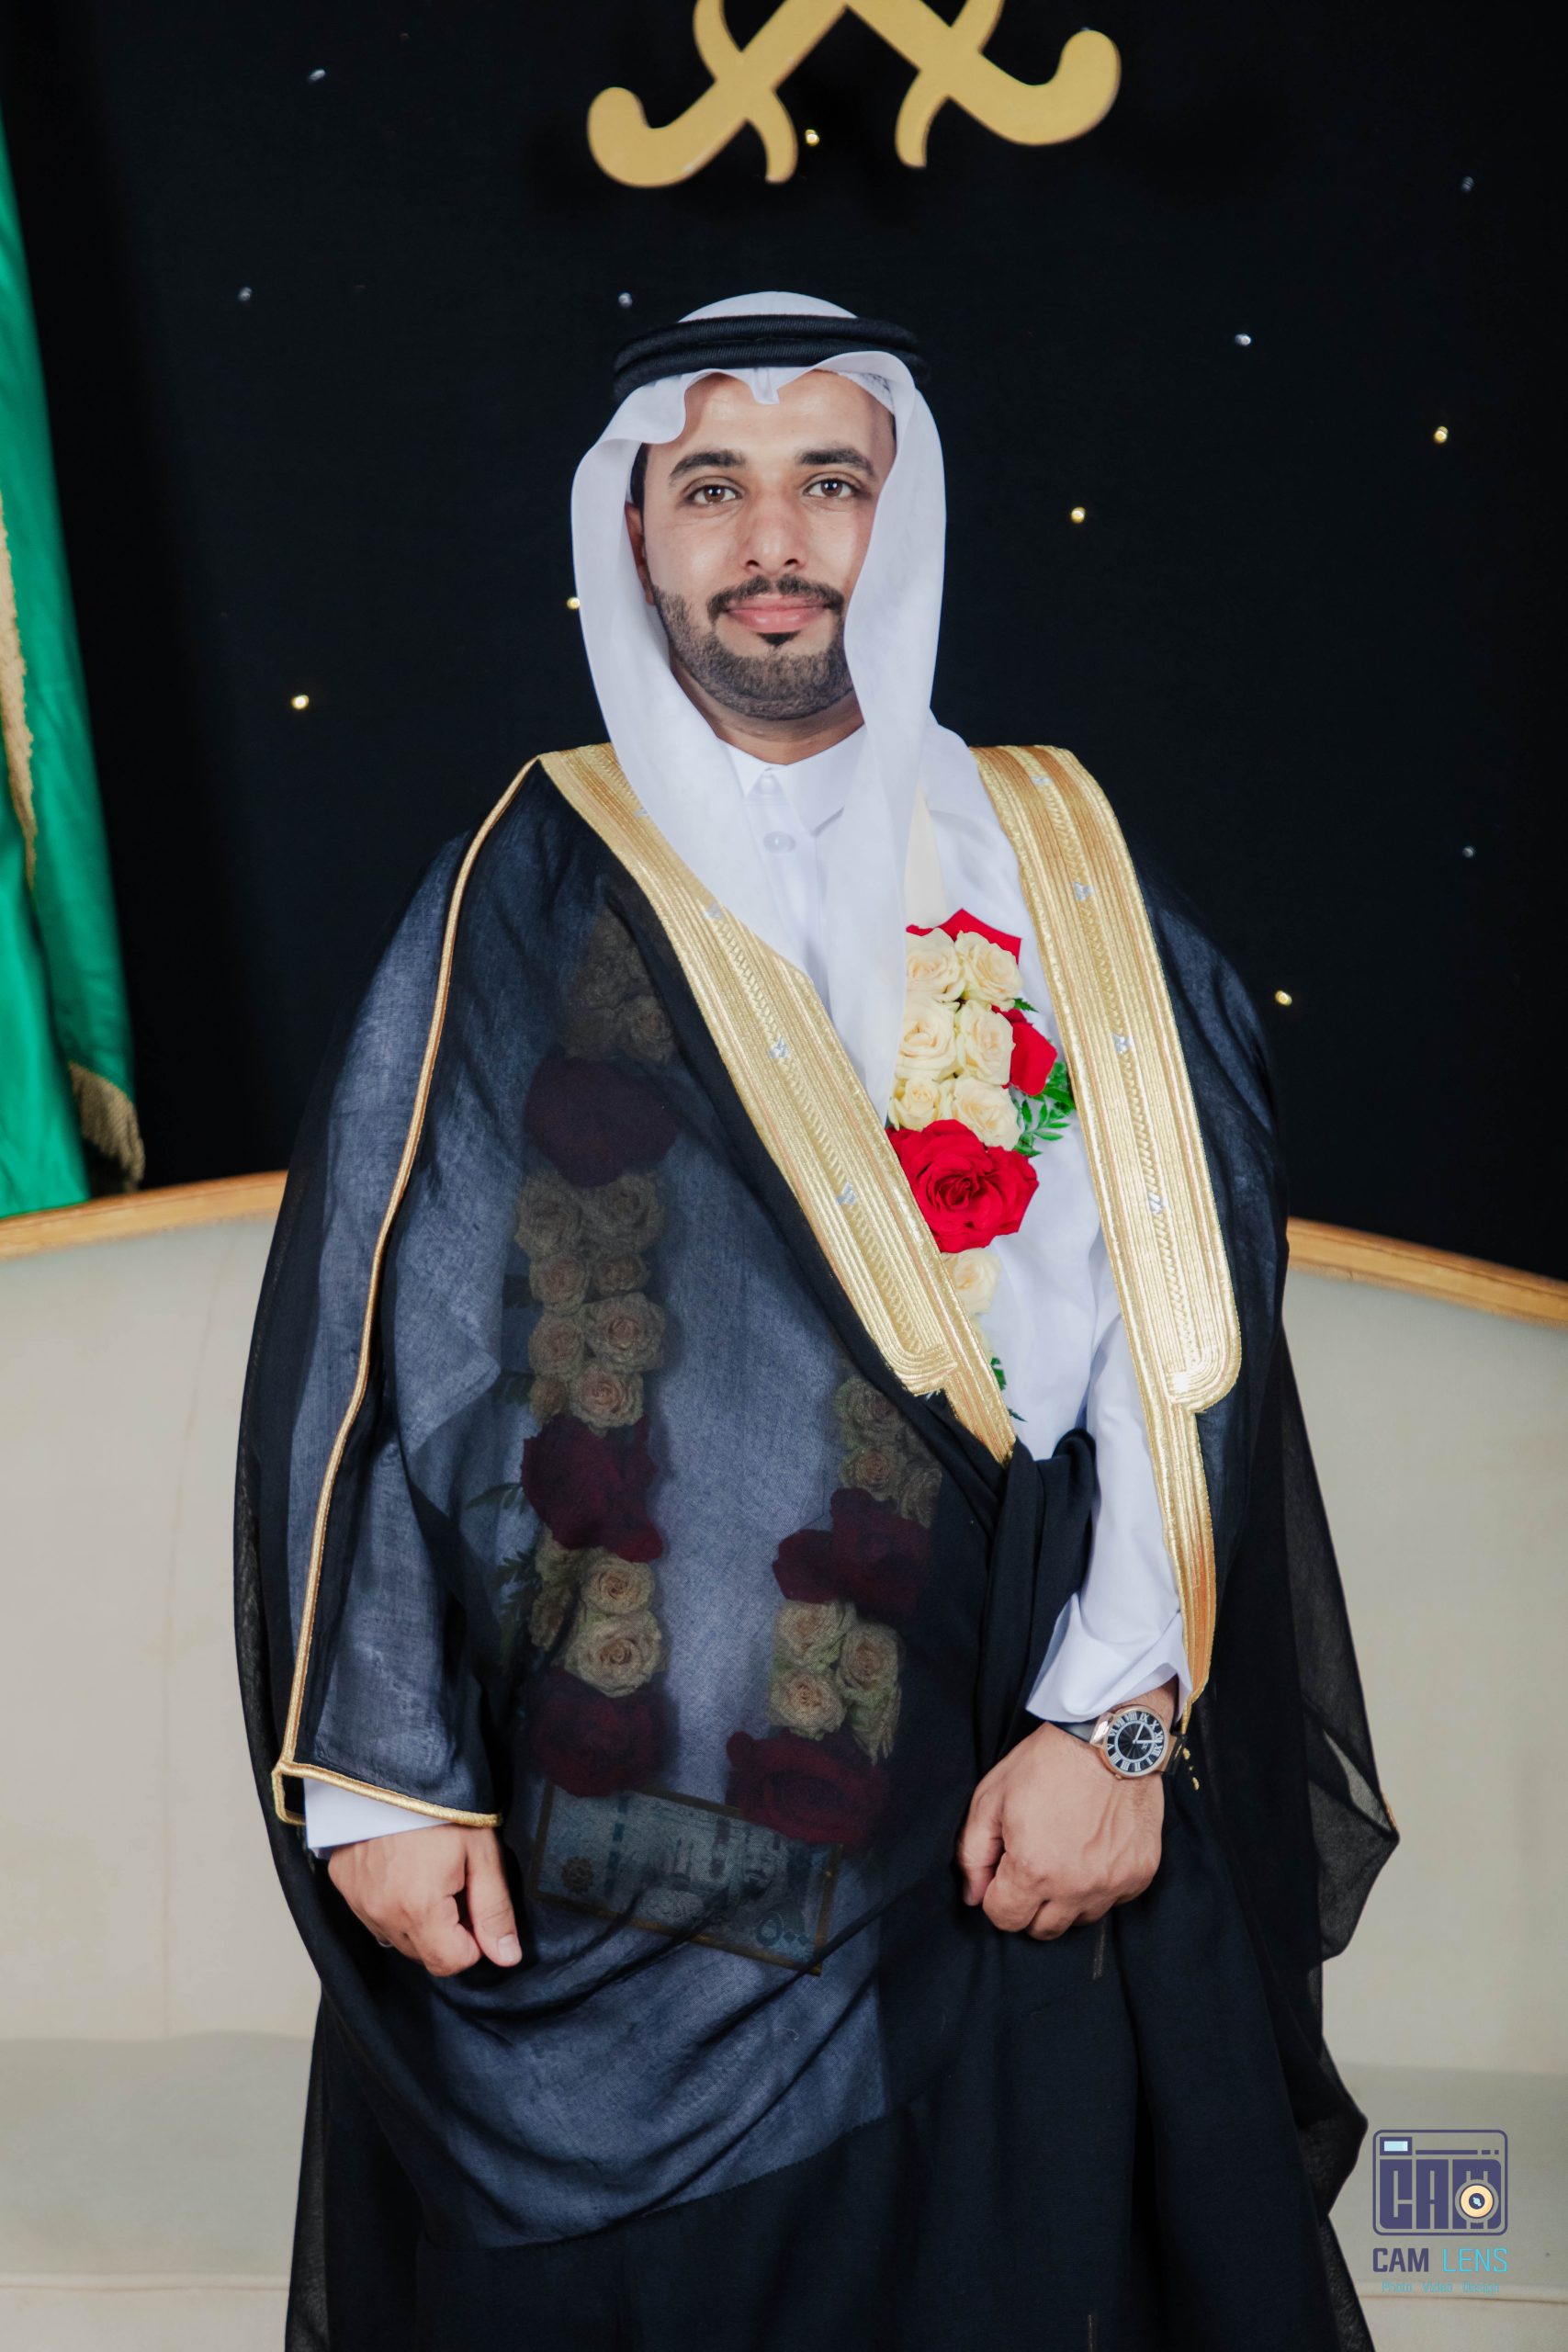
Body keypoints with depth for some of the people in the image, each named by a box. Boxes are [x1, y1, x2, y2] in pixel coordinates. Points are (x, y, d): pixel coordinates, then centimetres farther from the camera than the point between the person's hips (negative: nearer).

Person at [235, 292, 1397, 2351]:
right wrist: (380, 1776, -7)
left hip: (1002, 1846, 1)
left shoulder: (1064, 881, 5)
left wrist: (1118, 1716, -10)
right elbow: (368, 1337, -2)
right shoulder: (528, 899, 2)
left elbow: (1181, 1325, -1)